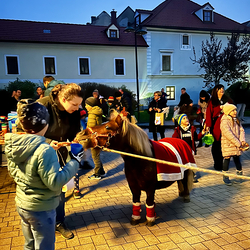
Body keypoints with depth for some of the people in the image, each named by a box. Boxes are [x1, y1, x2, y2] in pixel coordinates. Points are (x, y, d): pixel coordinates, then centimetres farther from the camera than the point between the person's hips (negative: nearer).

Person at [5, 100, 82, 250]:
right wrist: (74, 162, -18)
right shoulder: (44, 150, -30)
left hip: (22, 204, 7)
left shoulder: (12, 145, -6)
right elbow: (55, 183, -26)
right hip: (41, 209, -7)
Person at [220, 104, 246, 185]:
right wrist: (238, 143, -20)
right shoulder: (224, 121, -15)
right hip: (227, 145, -6)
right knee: (227, 159, 1)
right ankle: (225, 177, 14)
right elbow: (228, 134, -22)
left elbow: (241, 130, 7)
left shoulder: (236, 120, 10)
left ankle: (239, 175, 26)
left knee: (237, 159, 11)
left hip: (237, 144, 6)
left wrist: (242, 140, -11)